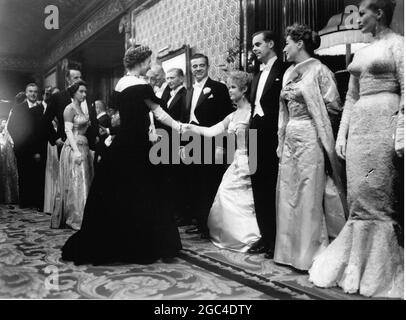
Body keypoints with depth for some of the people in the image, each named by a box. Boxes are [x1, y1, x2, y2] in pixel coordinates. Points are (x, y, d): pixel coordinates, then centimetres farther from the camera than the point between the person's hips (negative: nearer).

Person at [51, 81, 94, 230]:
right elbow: (68, 131, -15)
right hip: (73, 148, -9)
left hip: (83, 148, 9)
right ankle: (75, 219, -1)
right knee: (75, 184, -7)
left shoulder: (81, 109, 18)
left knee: (84, 182, 9)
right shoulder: (69, 109, -7)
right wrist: (76, 151, -23)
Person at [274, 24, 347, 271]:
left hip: (310, 138, -7)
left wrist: (302, 95, -8)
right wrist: (281, 141, 12)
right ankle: (292, 251, 20)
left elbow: (334, 106, -8)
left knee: (310, 195, -3)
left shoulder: (319, 70, -5)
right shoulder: (289, 72, 16)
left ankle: (312, 253, 8)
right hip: (290, 138, 8)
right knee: (288, 193, 8)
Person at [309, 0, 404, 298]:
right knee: (360, 197, 6)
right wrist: (342, 134, 12)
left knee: (376, 197, -4)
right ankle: (359, 268, 15)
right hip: (359, 126, 7)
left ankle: (381, 272, 10)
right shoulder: (361, 53, 20)